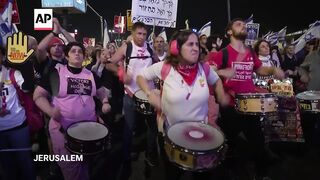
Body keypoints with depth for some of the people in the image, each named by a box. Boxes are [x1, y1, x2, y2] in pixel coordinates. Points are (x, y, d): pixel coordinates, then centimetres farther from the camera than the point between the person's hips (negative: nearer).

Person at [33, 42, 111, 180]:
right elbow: (38, 95, -6)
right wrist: (50, 111, -23)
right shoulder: (56, 72, -6)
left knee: (85, 163, 19)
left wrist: (105, 102, -4)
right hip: (63, 127, -3)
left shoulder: (91, 75, 6)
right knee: (69, 166, 7)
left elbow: (102, 91, 18)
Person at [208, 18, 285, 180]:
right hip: (230, 107, -5)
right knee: (229, 144, 12)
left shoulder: (251, 53, 8)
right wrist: (222, 72, -35)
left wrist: (273, 69, 4)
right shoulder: (222, 53, -11)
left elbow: (259, 69, 23)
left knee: (258, 142, 18)